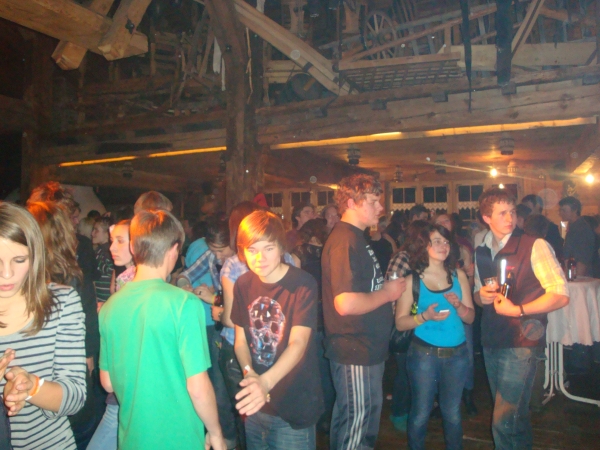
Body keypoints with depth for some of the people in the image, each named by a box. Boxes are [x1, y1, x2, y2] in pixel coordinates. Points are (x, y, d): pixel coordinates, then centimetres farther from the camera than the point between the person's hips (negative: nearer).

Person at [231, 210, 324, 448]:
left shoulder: (303, 284, -17)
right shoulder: (243, 284, -1)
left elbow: (298, 344, -25)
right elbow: (241, 340, 4)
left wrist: (266, 381, -41)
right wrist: (249, 372, -15)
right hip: (256, 405, 5)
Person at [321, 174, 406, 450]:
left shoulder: (355, 238, 12)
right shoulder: (345, 241, -21)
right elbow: (345, 303, -30)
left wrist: (387, 290, 7)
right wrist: (387, 293, -16)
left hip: (366, 348, 10)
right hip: (355, 353, -10)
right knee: (355, 427, 6)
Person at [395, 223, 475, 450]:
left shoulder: (459, 275, 3)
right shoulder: (412, 280, -5)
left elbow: (470, 317, 4)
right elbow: (400, 322, -7)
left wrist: (458, 305, -16)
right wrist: (425, 316, -23)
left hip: (457, 354, 3)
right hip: (424, 354, -2)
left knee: (452, 413, 14)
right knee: (421, 412, 7)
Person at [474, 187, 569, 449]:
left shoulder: (535, 246, -12)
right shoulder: (481, 253, 7)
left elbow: (560, 295, -15)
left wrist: (518, 310, -21)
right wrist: (481, 296, -3)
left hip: (522, 342, -6)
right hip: (492, 341, 6)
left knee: (504, 422, -8)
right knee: (513, 415, 21)